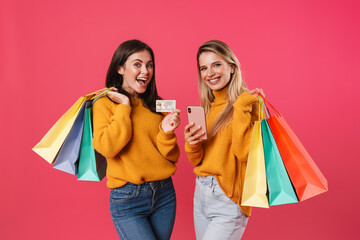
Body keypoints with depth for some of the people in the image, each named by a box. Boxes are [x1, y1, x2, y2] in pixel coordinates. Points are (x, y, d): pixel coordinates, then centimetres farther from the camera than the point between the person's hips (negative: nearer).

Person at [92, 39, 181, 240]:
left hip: (164, 194, 4)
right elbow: (107, 148, -19)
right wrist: (124, 106, -12)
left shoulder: (158, 104, 7)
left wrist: (166, 132, -14)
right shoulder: (105, 104, -2)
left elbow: (172, 157, 5)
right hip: (127, 199, -4)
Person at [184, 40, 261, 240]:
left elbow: (243, 153, -22)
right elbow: (197, 161, 11)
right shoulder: (206, 107, 9)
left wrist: (241, 108, -21)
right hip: (201, 194, 7)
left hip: (228, 200, -6)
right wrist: (192, 144, -10)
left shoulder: (248, 104, -9)